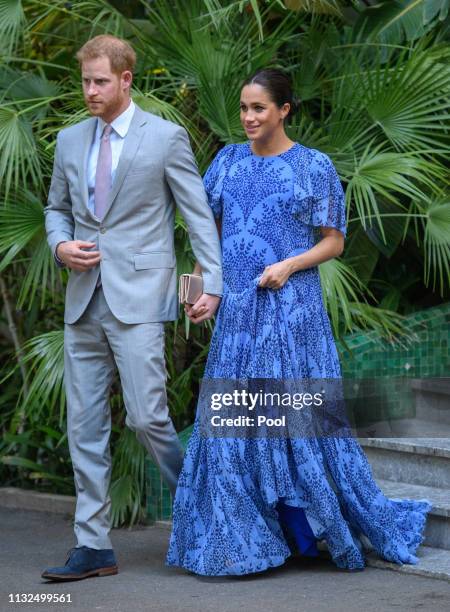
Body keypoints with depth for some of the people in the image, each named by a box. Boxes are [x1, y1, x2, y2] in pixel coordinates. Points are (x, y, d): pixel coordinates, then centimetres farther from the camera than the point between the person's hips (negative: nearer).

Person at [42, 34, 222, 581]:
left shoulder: (165, 137, -2)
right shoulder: (70, 141, 12)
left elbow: (199, 215, -2)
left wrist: (212, 284, -10)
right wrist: (61, 246, 1)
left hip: (138, 298, -5)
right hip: (84, 300, 5)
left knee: (146, 417, -11)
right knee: (85, 426, 4)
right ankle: (93, 546, 10)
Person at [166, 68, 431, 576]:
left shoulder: (314, 166, -1)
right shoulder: (228, 161, 10)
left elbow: (334, 240, -1)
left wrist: (289, 265, -16)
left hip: (291, 307, -4)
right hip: (237, 309, 4)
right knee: (233, 420, 2)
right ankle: (241, 540, 10)